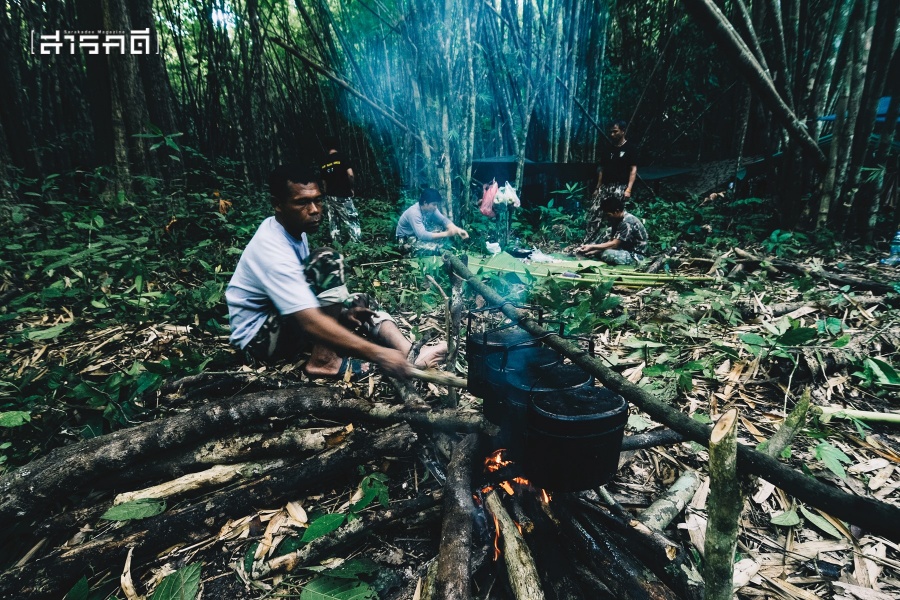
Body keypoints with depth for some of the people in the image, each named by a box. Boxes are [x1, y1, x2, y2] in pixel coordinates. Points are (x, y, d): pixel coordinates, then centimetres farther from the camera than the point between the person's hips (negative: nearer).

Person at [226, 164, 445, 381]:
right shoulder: (272, 249, -28)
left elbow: (306, 298, 12)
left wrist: (340, 311, -4)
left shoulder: (293, 230, 0)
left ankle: (409, 353, -20)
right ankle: (323, 360, -23)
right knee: (327, 260, -26)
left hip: (286, 321, 9)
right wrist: (376, 353, -41)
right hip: (259, 335, -9)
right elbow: (310, 322, -38)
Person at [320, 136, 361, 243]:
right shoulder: (341, 156, -7)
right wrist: (351, 188, -2)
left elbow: (324, 180, 11)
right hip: (343, 195, -5)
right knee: (352, 221, -1)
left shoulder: (323, 161, 8)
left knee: (333, 222, 10)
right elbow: (350, 174, -17)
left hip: (330, 196, 5)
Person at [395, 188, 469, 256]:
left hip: (421, 233, 8)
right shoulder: (414, 213, -32)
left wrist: (457, 229, -28)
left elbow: (444, 220, -8)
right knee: (432, 248, -32)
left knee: (444, 228, -9)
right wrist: (446, 234, -39)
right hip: (407, 240, -7)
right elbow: (422, 236, -40)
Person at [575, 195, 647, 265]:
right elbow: (611, 240, 1)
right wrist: (592, 248, -8)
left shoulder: (628, 222, -25)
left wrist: (592, 247, -25)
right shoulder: (618, 219, 2)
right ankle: (584, 249, 1)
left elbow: (614, 244, -26)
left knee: (606, 253, -32)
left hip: (635, 255, -9)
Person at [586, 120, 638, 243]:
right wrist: (598, 187, 13)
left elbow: (633, 169, -5)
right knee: (594, 212, -4)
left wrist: (628, 189, -14)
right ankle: (587, 242, -3)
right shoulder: (608, 150, 15)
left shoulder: (630, 149, 0)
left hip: (620, 187, -5)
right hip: (605, 186, 5)